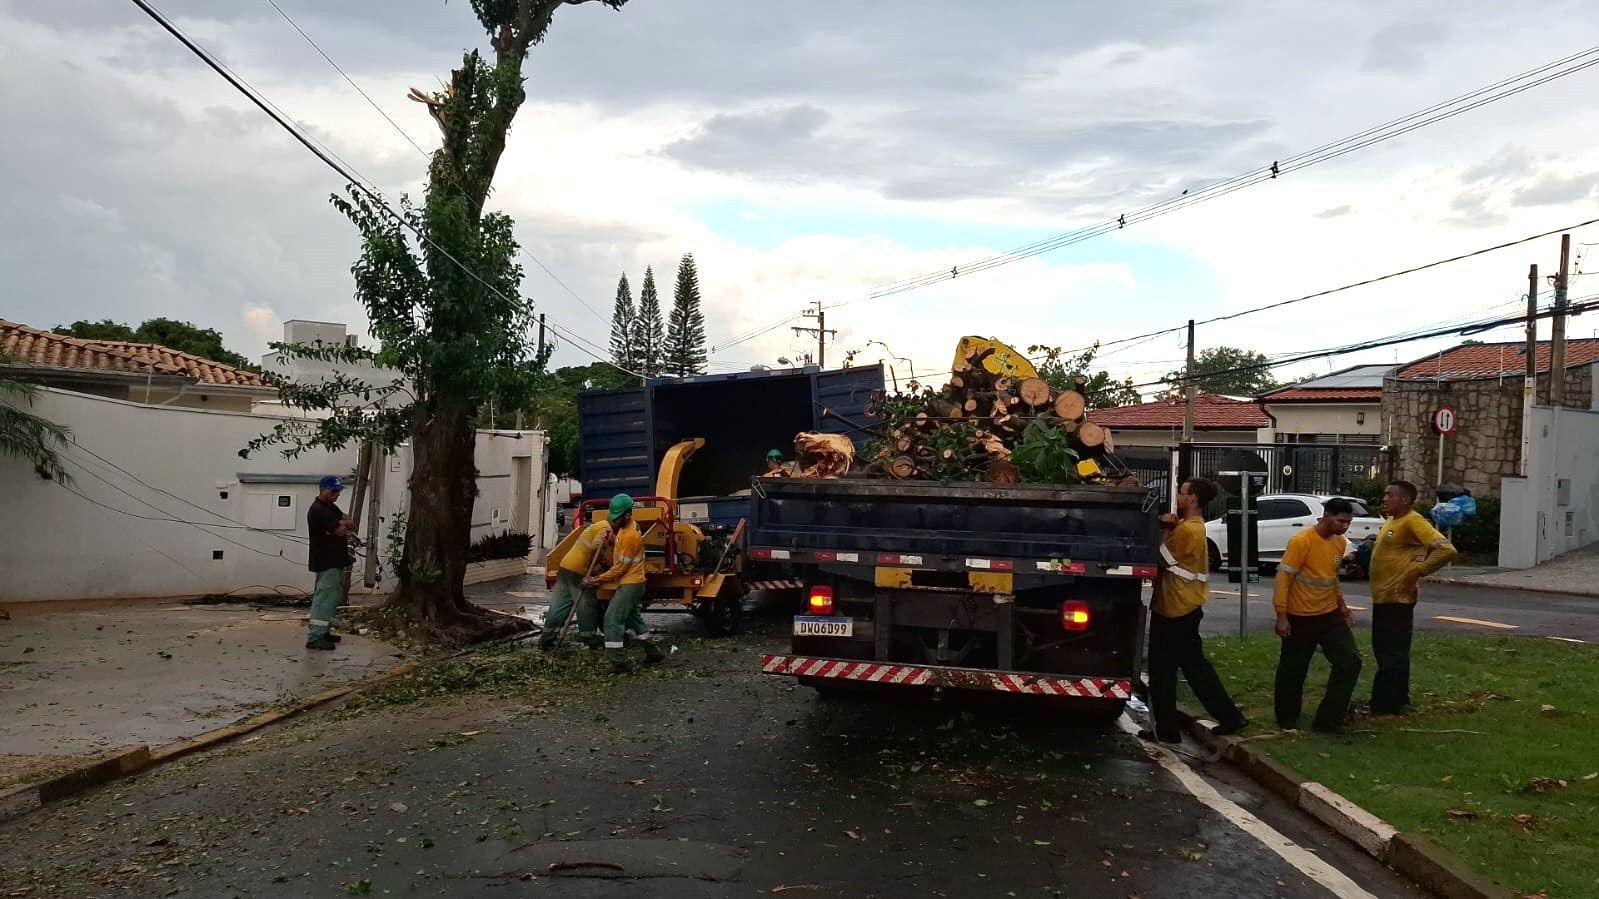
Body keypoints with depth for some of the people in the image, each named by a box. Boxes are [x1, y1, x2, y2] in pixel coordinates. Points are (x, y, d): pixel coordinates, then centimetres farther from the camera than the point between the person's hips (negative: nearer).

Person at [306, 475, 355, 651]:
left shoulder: (331, 507, 16)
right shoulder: (318, 510, -16)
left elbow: (351, 524, 6)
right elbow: (341, 530, -22)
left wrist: (340, 524, -13)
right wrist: (344, 525, -2)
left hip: (335, 561, 10)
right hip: (326, 562, -10)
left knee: (334, 597, 16)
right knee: (325, 597, -12)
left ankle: (324, 632, 24)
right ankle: (315, 638, -13)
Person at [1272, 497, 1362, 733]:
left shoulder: (1340, 543, 4)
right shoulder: (1301, 541, -19)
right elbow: (1283, 577, -18)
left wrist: (1341, 604, 19)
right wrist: (1281, 615, -21)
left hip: (1330, 615, 7)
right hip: (1300, 617, -7)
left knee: (1350, 661, -2)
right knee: (1293, 670, 4)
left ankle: (1329, 718, 5)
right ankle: (1287, 719, 23)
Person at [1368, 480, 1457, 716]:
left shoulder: (1413, 521, -15)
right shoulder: (1392, 520, 13)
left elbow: (1447, 550, -25)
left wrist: (1418, 571, -20)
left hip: (1397, 598, -10)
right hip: (1383, 597, 10)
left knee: (1393, 654, -3)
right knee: (1385, 651, 16)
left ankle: (1388, 706, 3)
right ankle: (1394, 700, 26)